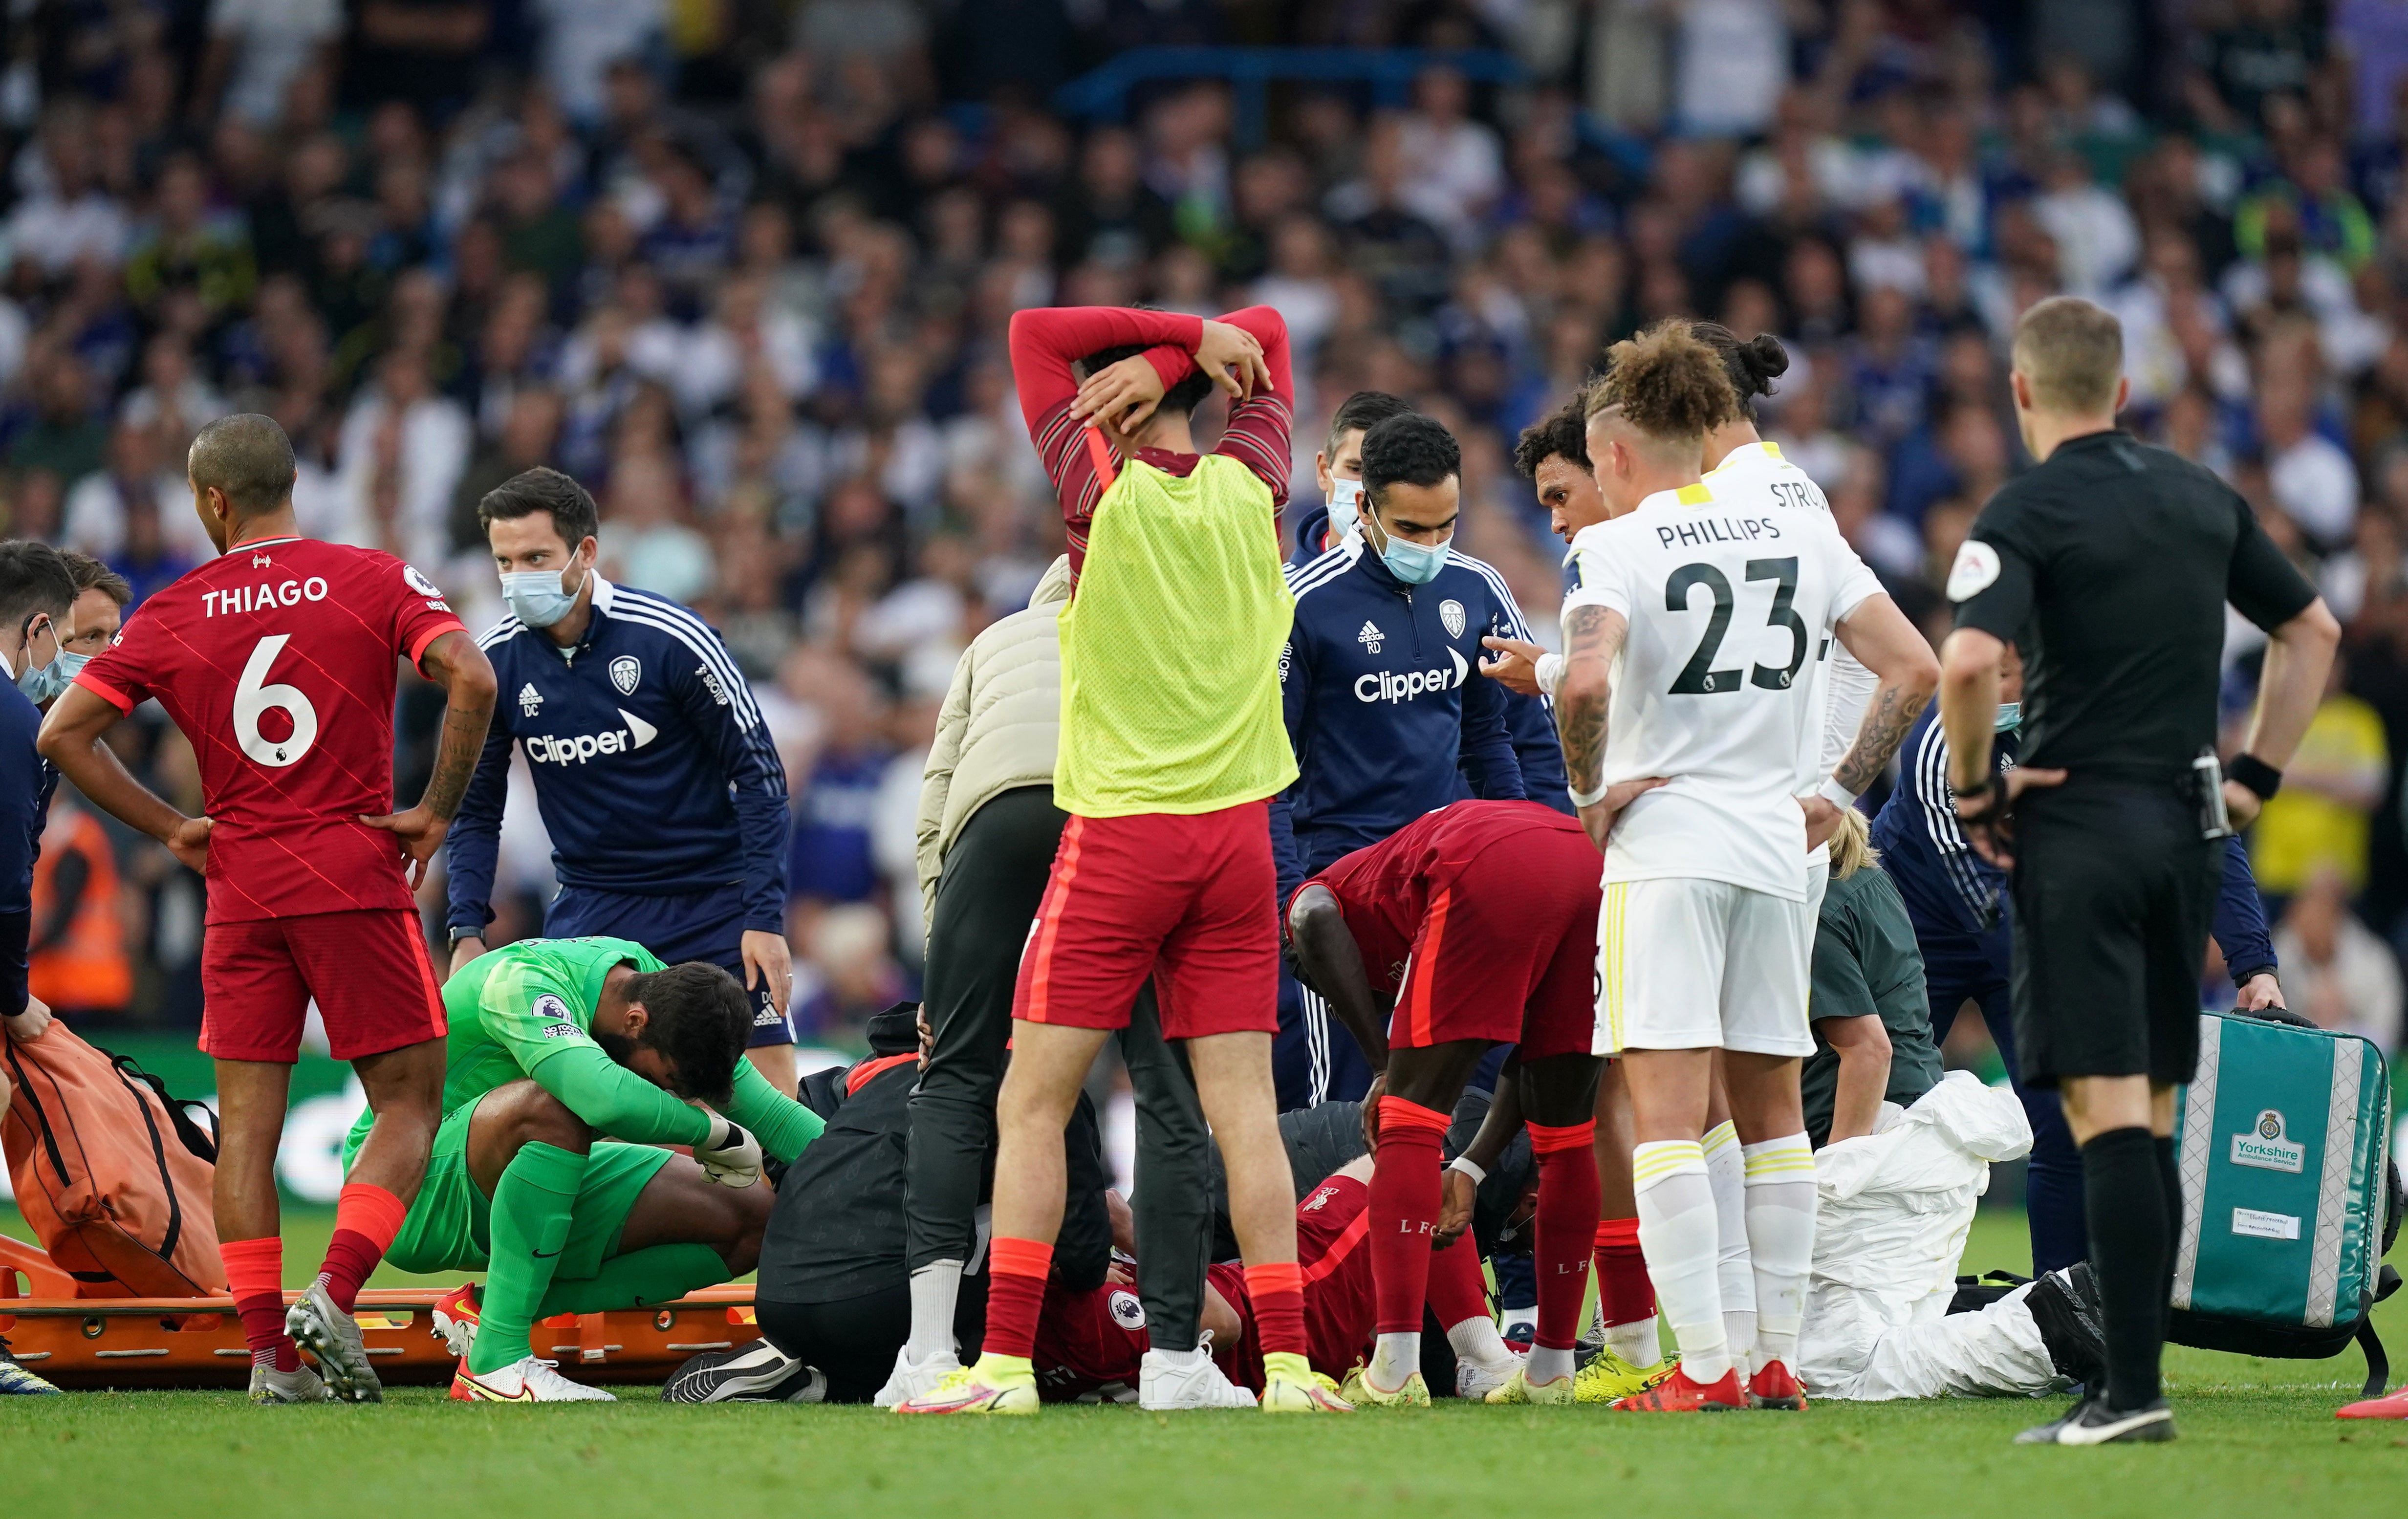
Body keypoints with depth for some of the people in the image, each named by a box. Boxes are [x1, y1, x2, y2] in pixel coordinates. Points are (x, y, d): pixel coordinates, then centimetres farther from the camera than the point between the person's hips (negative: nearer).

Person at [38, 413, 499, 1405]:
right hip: (356, 875, -2)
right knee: (410, 1102, 4)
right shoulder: (371, 581, 0)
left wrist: (168, 829, 7)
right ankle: (334, 1295, -15)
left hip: (239, 891, 2)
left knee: (246, 1121, 6)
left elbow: (64, 733, 2)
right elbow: (470, 679, -14)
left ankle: (268, 1351, -1)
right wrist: (436, 810, -5)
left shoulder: (173, 615, 5)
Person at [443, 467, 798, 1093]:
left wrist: (765, 918, -16)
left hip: (713, 897, -3)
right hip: (591, 909, 3)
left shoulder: (671, 638, -16)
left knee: (769, 1084, -7)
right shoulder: (498, 660, -6)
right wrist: (467, 934, -7)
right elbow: (476, 808, 5)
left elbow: (759, 777, -11)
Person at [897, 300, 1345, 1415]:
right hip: (1237, 828, 4)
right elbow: (1265, 338, 19)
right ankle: (1287, 1361, -5)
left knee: (1031, 1105, 1)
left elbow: (1033, 334, 3)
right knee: (1243, 1107, 2)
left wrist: (1196, 337, -2)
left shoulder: (1103, 486, -6)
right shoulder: (1252, 486, 3)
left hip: (1119, 831, -4)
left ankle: (1004, 1362, -6)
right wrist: (1180, 354, 0)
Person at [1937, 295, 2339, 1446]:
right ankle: (2131, 1379, 13)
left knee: (2107, 1115, -9)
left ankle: (2131, 1392, -15)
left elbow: (1969, 660, -24)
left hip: (2077, 831, -6)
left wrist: (1973, 788, -9)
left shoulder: (2028, 511, -9)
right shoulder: (2203, 498, 11)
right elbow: (2314, 630, 19)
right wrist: (2254, 777, 18)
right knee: (2152, 1121, 12)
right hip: (2184, 829, 6)